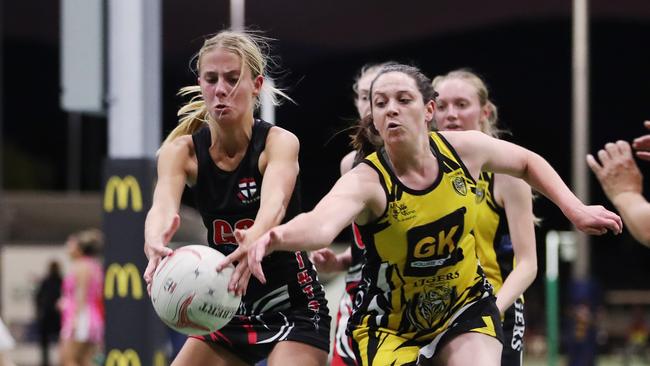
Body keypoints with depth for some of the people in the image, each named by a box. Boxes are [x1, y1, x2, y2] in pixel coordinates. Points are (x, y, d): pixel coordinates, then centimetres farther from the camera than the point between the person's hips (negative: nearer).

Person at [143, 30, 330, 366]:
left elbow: (274, 204, -38)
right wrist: (156, 244, -53)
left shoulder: (279, 143, -16)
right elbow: (163, 207, -28)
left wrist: (251, 247, -61)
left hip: (294, 308, -5)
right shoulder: (182, 151, -7)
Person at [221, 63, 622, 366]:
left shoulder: (465, 149, -12)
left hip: (466, 309, 2)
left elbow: (527, 162, 11)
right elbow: (321, 223, -48)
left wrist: (575, 210, 3)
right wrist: (275, 236, -69)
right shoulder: (366, 181, -25)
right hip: (391, 325, -2)